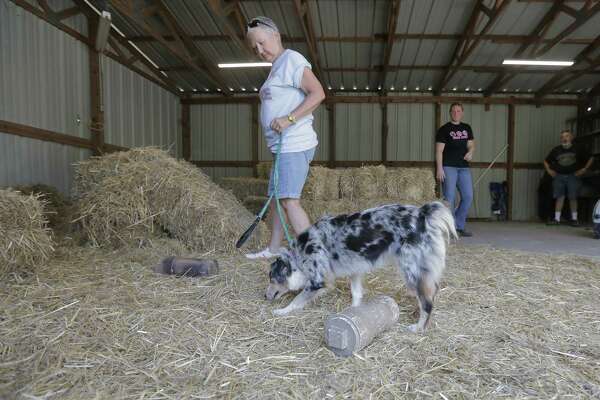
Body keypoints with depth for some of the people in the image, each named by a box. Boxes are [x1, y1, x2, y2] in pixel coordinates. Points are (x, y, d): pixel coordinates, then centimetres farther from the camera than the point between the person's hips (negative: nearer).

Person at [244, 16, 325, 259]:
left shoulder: (291, 59, -6)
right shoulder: (277, 67, 22)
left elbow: (318, 93, -17)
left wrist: (289, 119, -23)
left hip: (294, 145, -10)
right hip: (283, 147, 10)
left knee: (289, 200, -16)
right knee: (275, 197, 14)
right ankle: (273, 249, 25)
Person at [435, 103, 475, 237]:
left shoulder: (467, 128, 16)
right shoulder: (444, 129, 0)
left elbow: (471, 144, 19)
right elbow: (439, 150, -6)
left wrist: (470, 152, -5)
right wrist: (439, 168, -14)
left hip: (464, 167, 6)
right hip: (448, 167, -5)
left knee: (468, 197, 4)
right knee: (449, 198, -6)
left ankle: (459, 226, 18)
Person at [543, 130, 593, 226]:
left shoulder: (578, 149, 5)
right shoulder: (556, 150, 9)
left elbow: (590, 159, 11)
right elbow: (546, 161, 19)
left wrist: (584, 169, 2)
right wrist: (549, 170, 6)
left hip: (573, 176, -1)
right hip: (559, 176, 1)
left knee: (573, 198, -2)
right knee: (559, 198, -1)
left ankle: (574, 219, 7)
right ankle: (557, 219, 0)